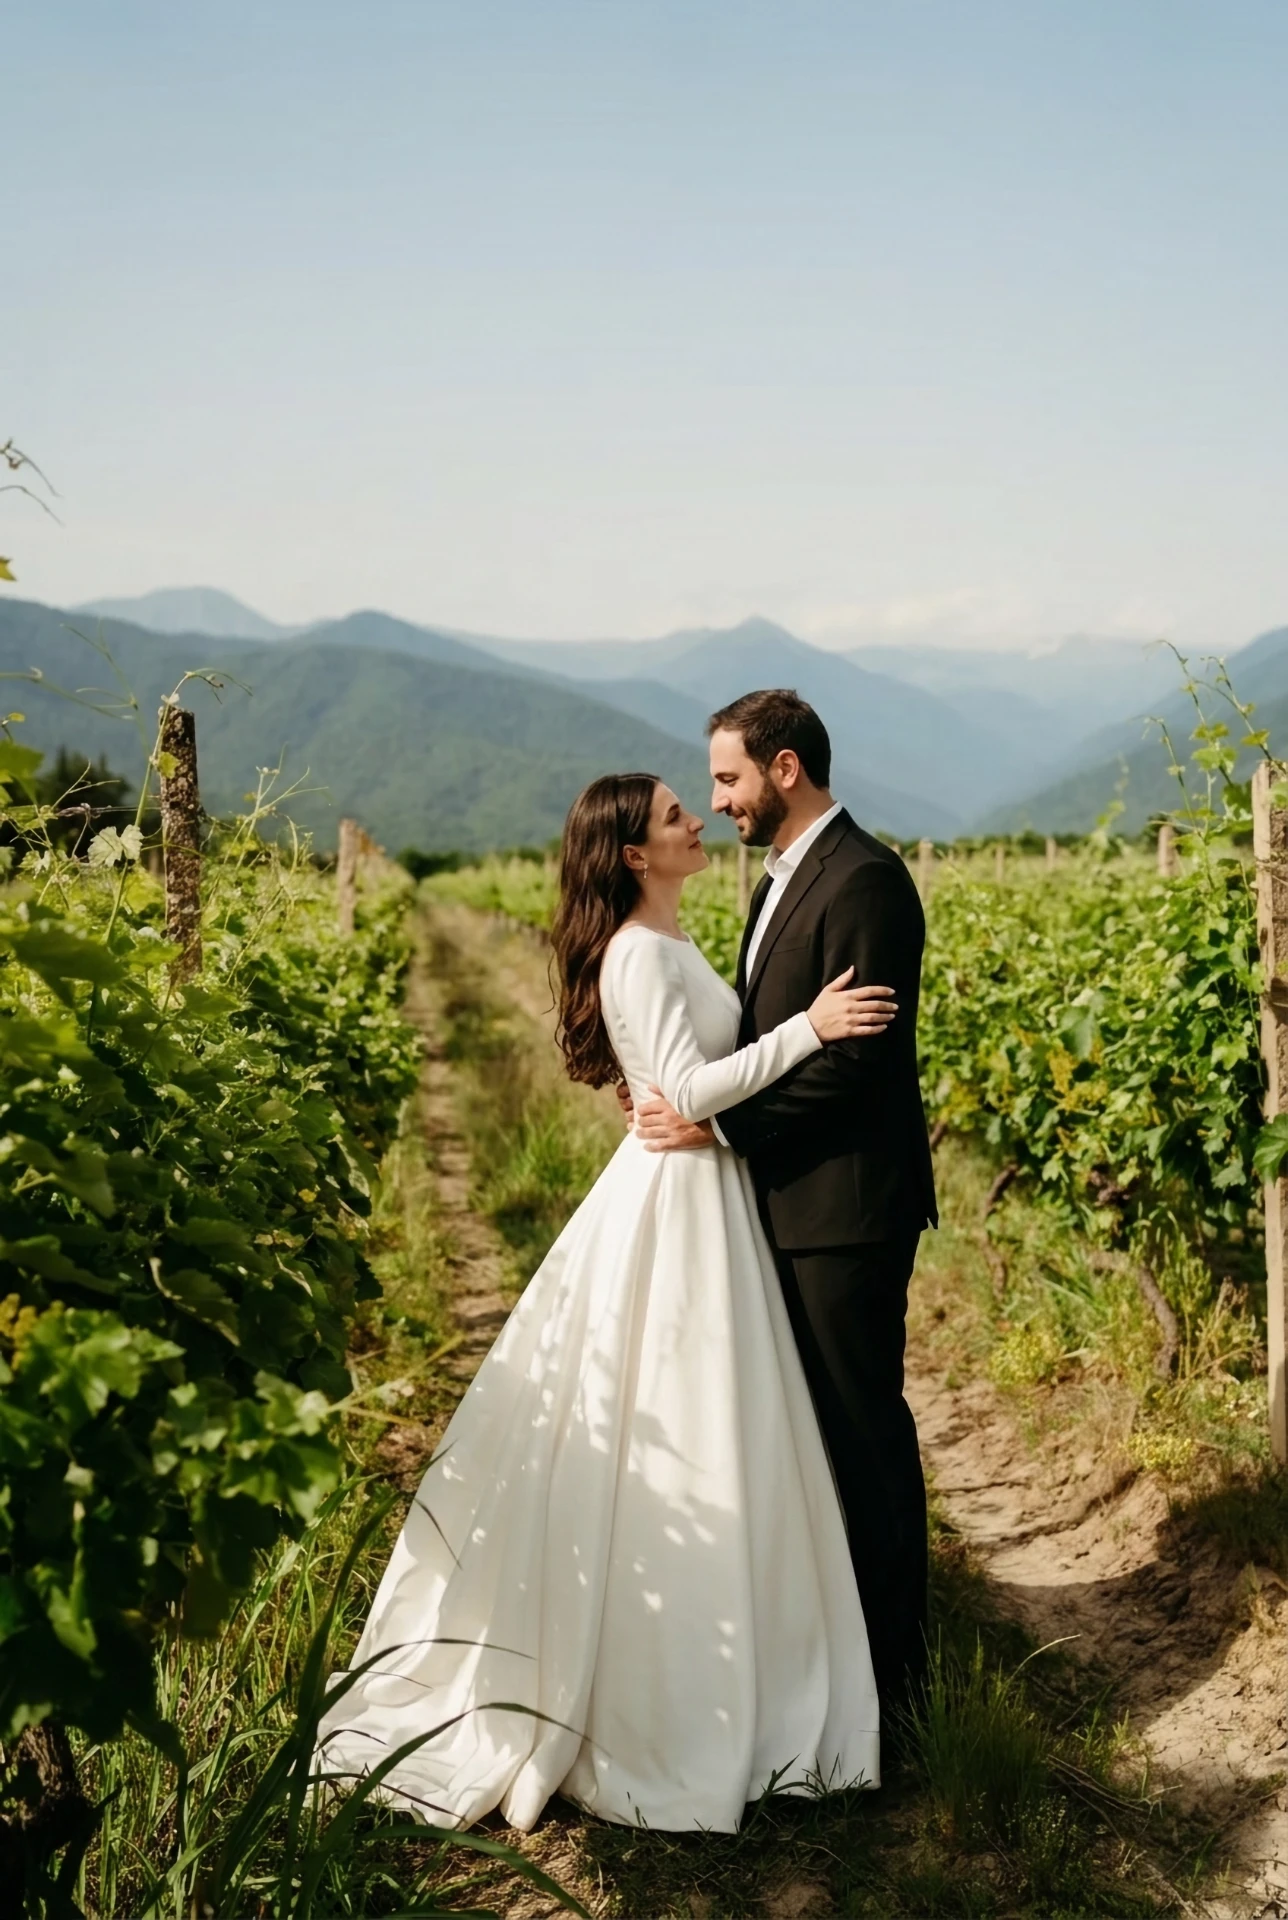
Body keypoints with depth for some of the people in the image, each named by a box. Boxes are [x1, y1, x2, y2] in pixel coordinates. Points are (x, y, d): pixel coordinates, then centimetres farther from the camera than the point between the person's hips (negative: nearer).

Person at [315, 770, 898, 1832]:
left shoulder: (669, 939, 14)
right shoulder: (640, 951, -16)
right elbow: (689, 1087, -23)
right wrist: (807, 1028, -21)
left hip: (705, 1190, 10)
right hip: (674, 1197, -10)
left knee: (701, 1442, 15)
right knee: (668, 1447, -2)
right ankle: (662, 1705, 10)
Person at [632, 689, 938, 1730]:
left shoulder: (864, 880, -16)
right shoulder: (786, 877, 15)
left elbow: (857, 1056, -22)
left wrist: (717, 1122, -19)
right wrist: (689, 1088, 3)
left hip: (847, 1209, -10)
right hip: (792, 1198, 10)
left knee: (863, 1428, 1)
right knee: (818, 1423, 16)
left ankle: (890, 1666, 15)